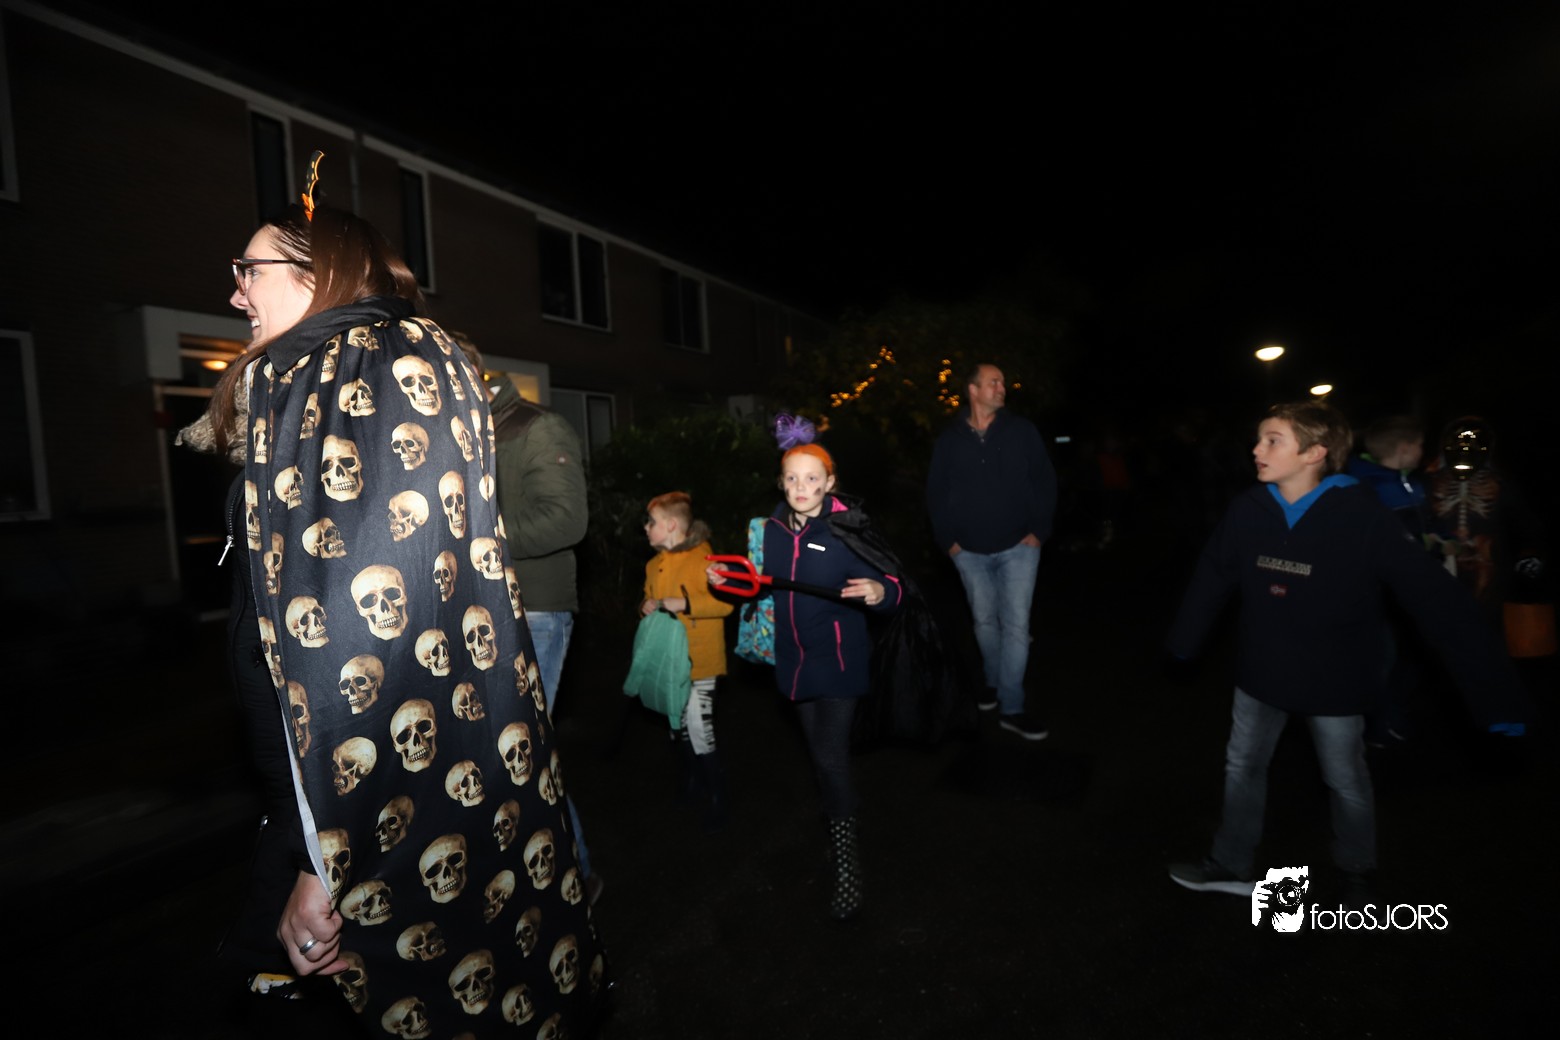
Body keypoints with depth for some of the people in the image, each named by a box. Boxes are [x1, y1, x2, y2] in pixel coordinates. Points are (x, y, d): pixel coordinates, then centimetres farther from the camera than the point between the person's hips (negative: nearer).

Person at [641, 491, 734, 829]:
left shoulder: (703, 559, -16)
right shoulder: (654, 564, 9)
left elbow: (725, 601, -24)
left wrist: (682, 603, -27)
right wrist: (647, 606, -1)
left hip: (698, 661, -7)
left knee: (699, 730, -9)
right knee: (678, 726, 18)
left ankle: (716, 794, 10)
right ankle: (691, 775, 40)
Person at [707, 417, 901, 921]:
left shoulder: (847, 530, -16)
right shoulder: (774, 528, 0)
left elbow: (891, 587, -17)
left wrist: (878, 591, -39)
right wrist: (730, 580, 1)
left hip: (839, 659, -5)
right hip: (794, 658, 6)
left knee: (831, 755, -8)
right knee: (818, 749, 19)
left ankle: (845, 859, 10)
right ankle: (836, 812, 43)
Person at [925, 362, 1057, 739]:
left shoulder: (1022, 431, -1)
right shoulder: (949, 440, 1)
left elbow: (1045, 481, 1)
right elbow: (936, 492, 5)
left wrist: (1040, 529, -6)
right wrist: (947, 538, 0)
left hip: (1018, 547, -1)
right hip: (969, 552, 1)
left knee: (1016, 624, -4)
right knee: (985, 621, 14)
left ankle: (1012, 707, 5)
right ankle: (994, 682, 36)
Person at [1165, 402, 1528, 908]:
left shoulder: (1361, 515, -22)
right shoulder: (1248, 509, -11)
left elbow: (1435, 598, -21)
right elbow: (1212, 579, 1)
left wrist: (1494, 690, -24)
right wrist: (1182, 641, 10)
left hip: (1333, 682, -3)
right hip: (1261, 673, 3)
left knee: (1346, 783, 18)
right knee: (1242, 768, 16)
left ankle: (1357, 875, 45)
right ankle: (1231, 865, 36)